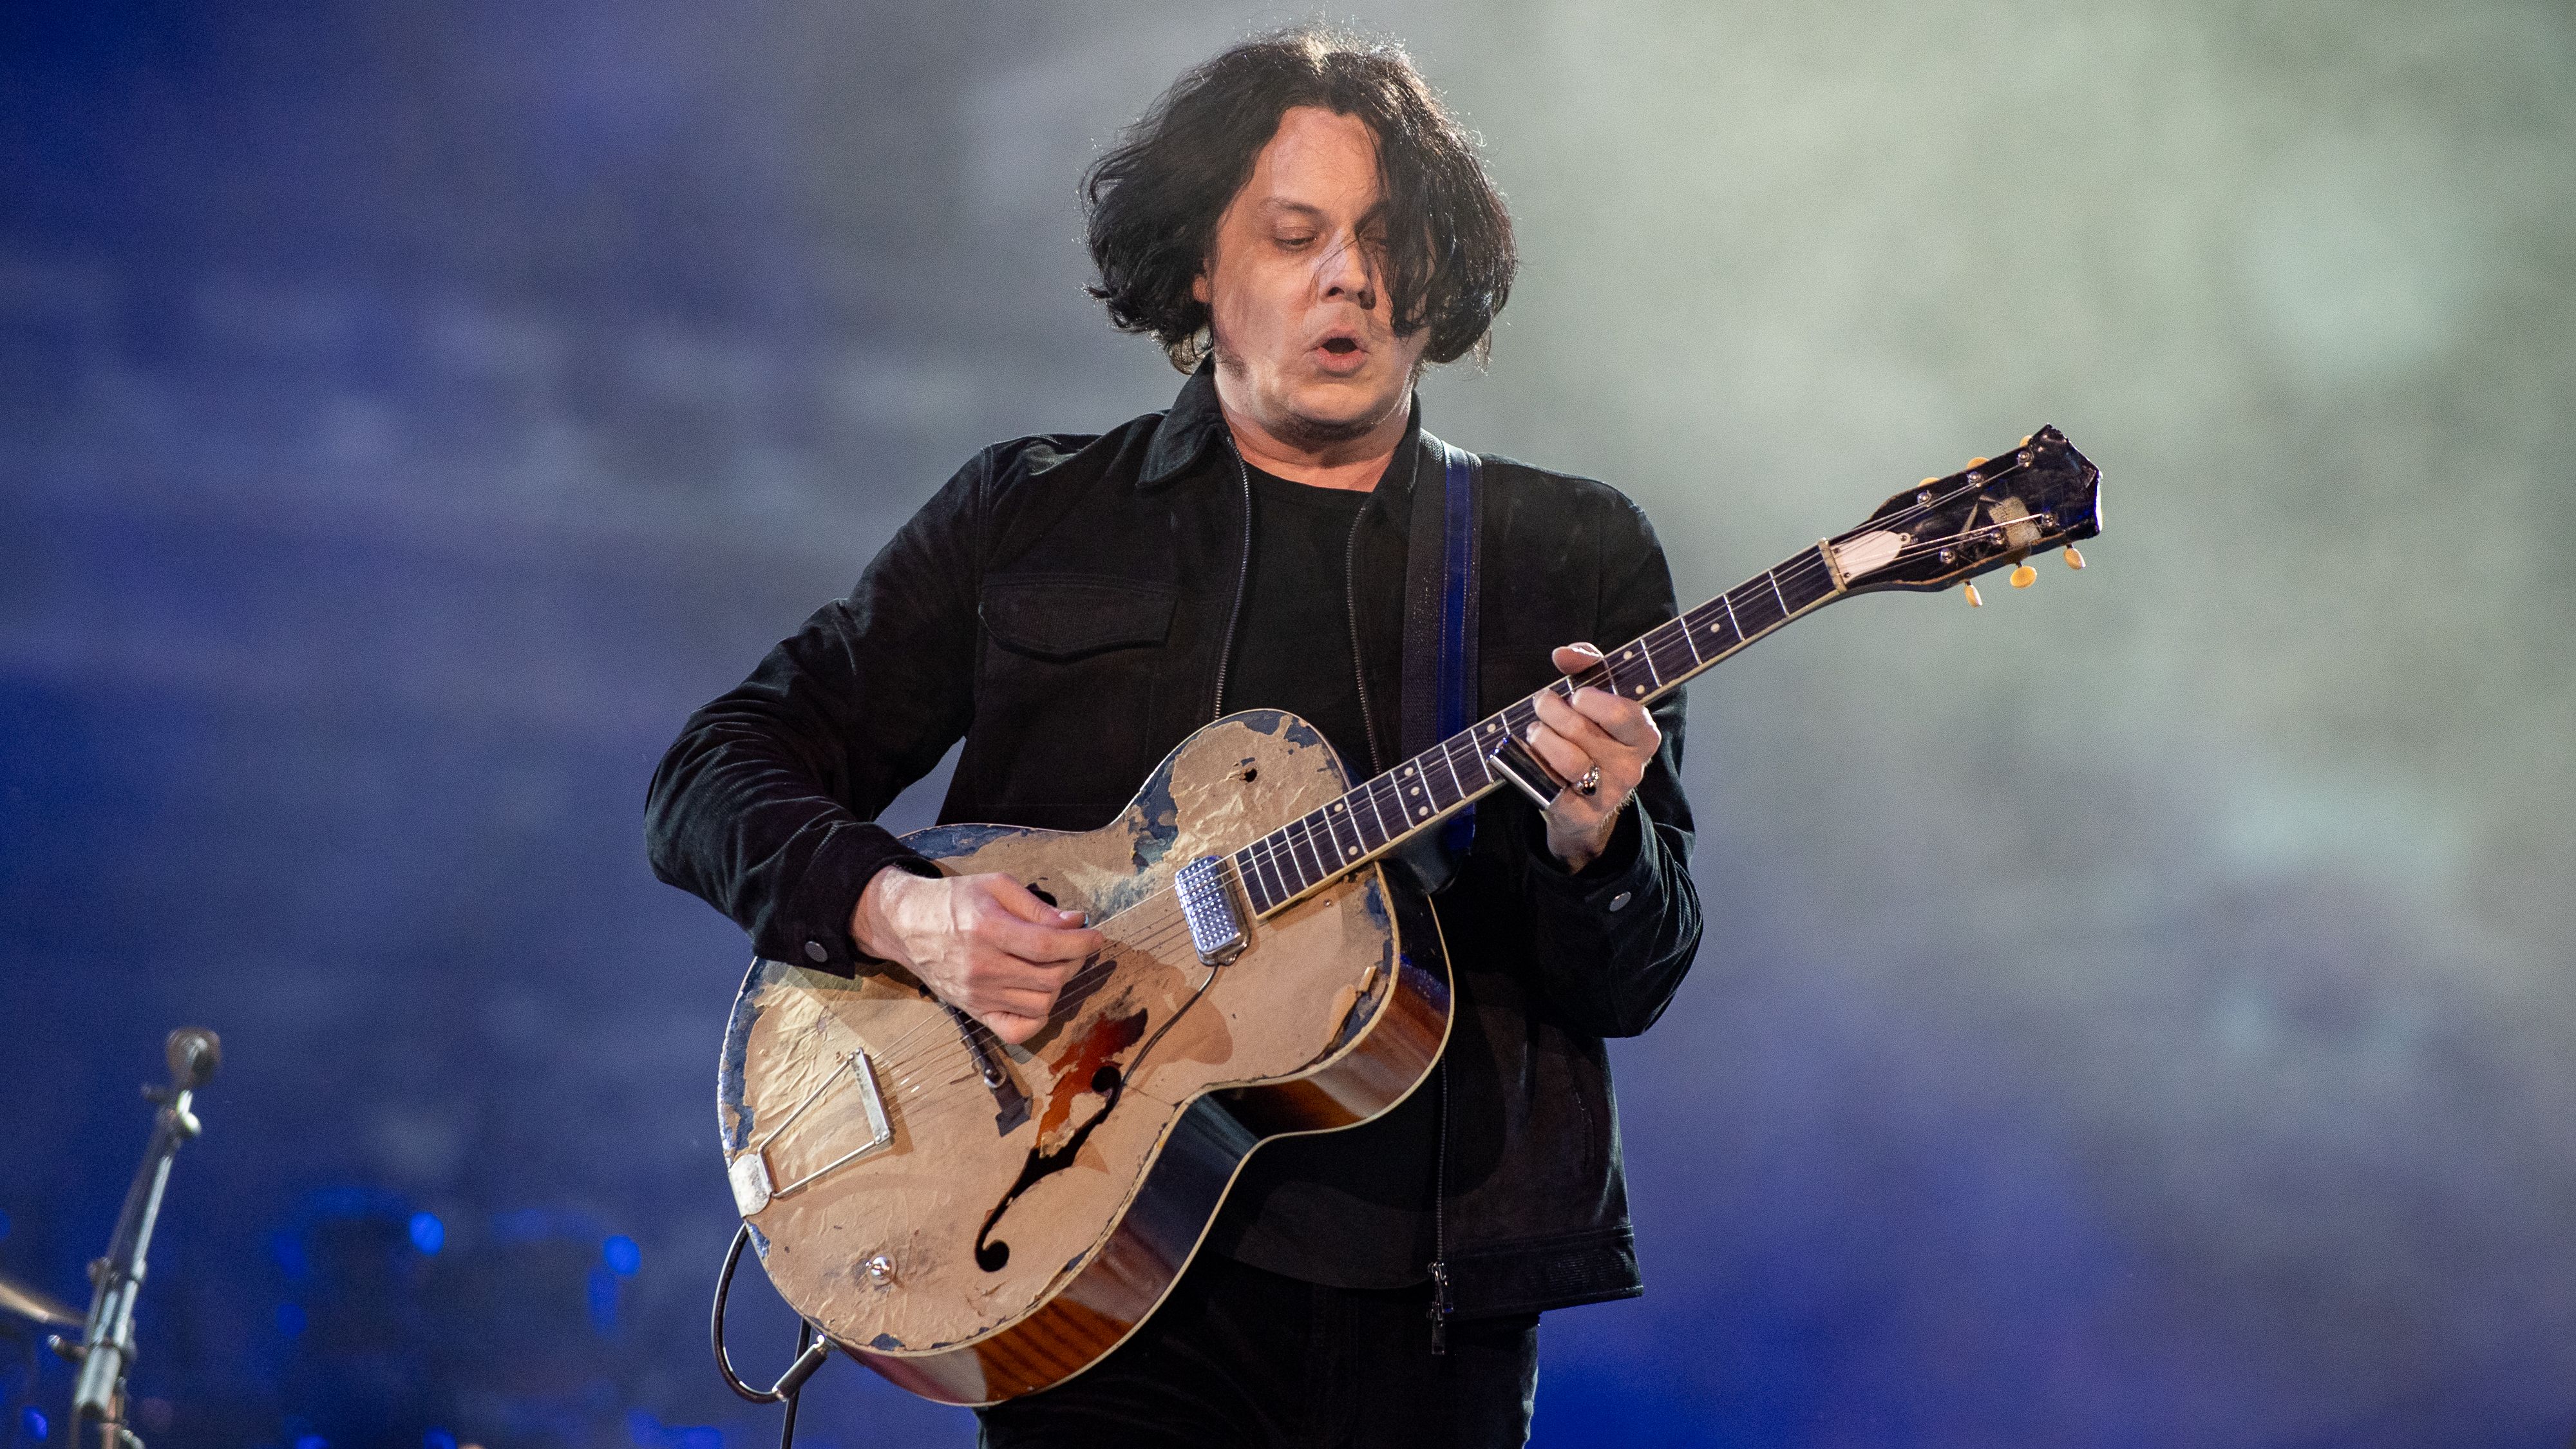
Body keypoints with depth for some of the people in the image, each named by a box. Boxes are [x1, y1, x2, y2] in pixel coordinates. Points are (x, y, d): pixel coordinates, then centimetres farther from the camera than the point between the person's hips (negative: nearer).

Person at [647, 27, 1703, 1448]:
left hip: (1422, 1294, 1)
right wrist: (900, 908, -14)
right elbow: (714, 780, 5)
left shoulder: (1577, 558, 9)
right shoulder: (1027, 517, 8)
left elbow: (1635, 985, 5)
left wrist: (1591, 844, -17)